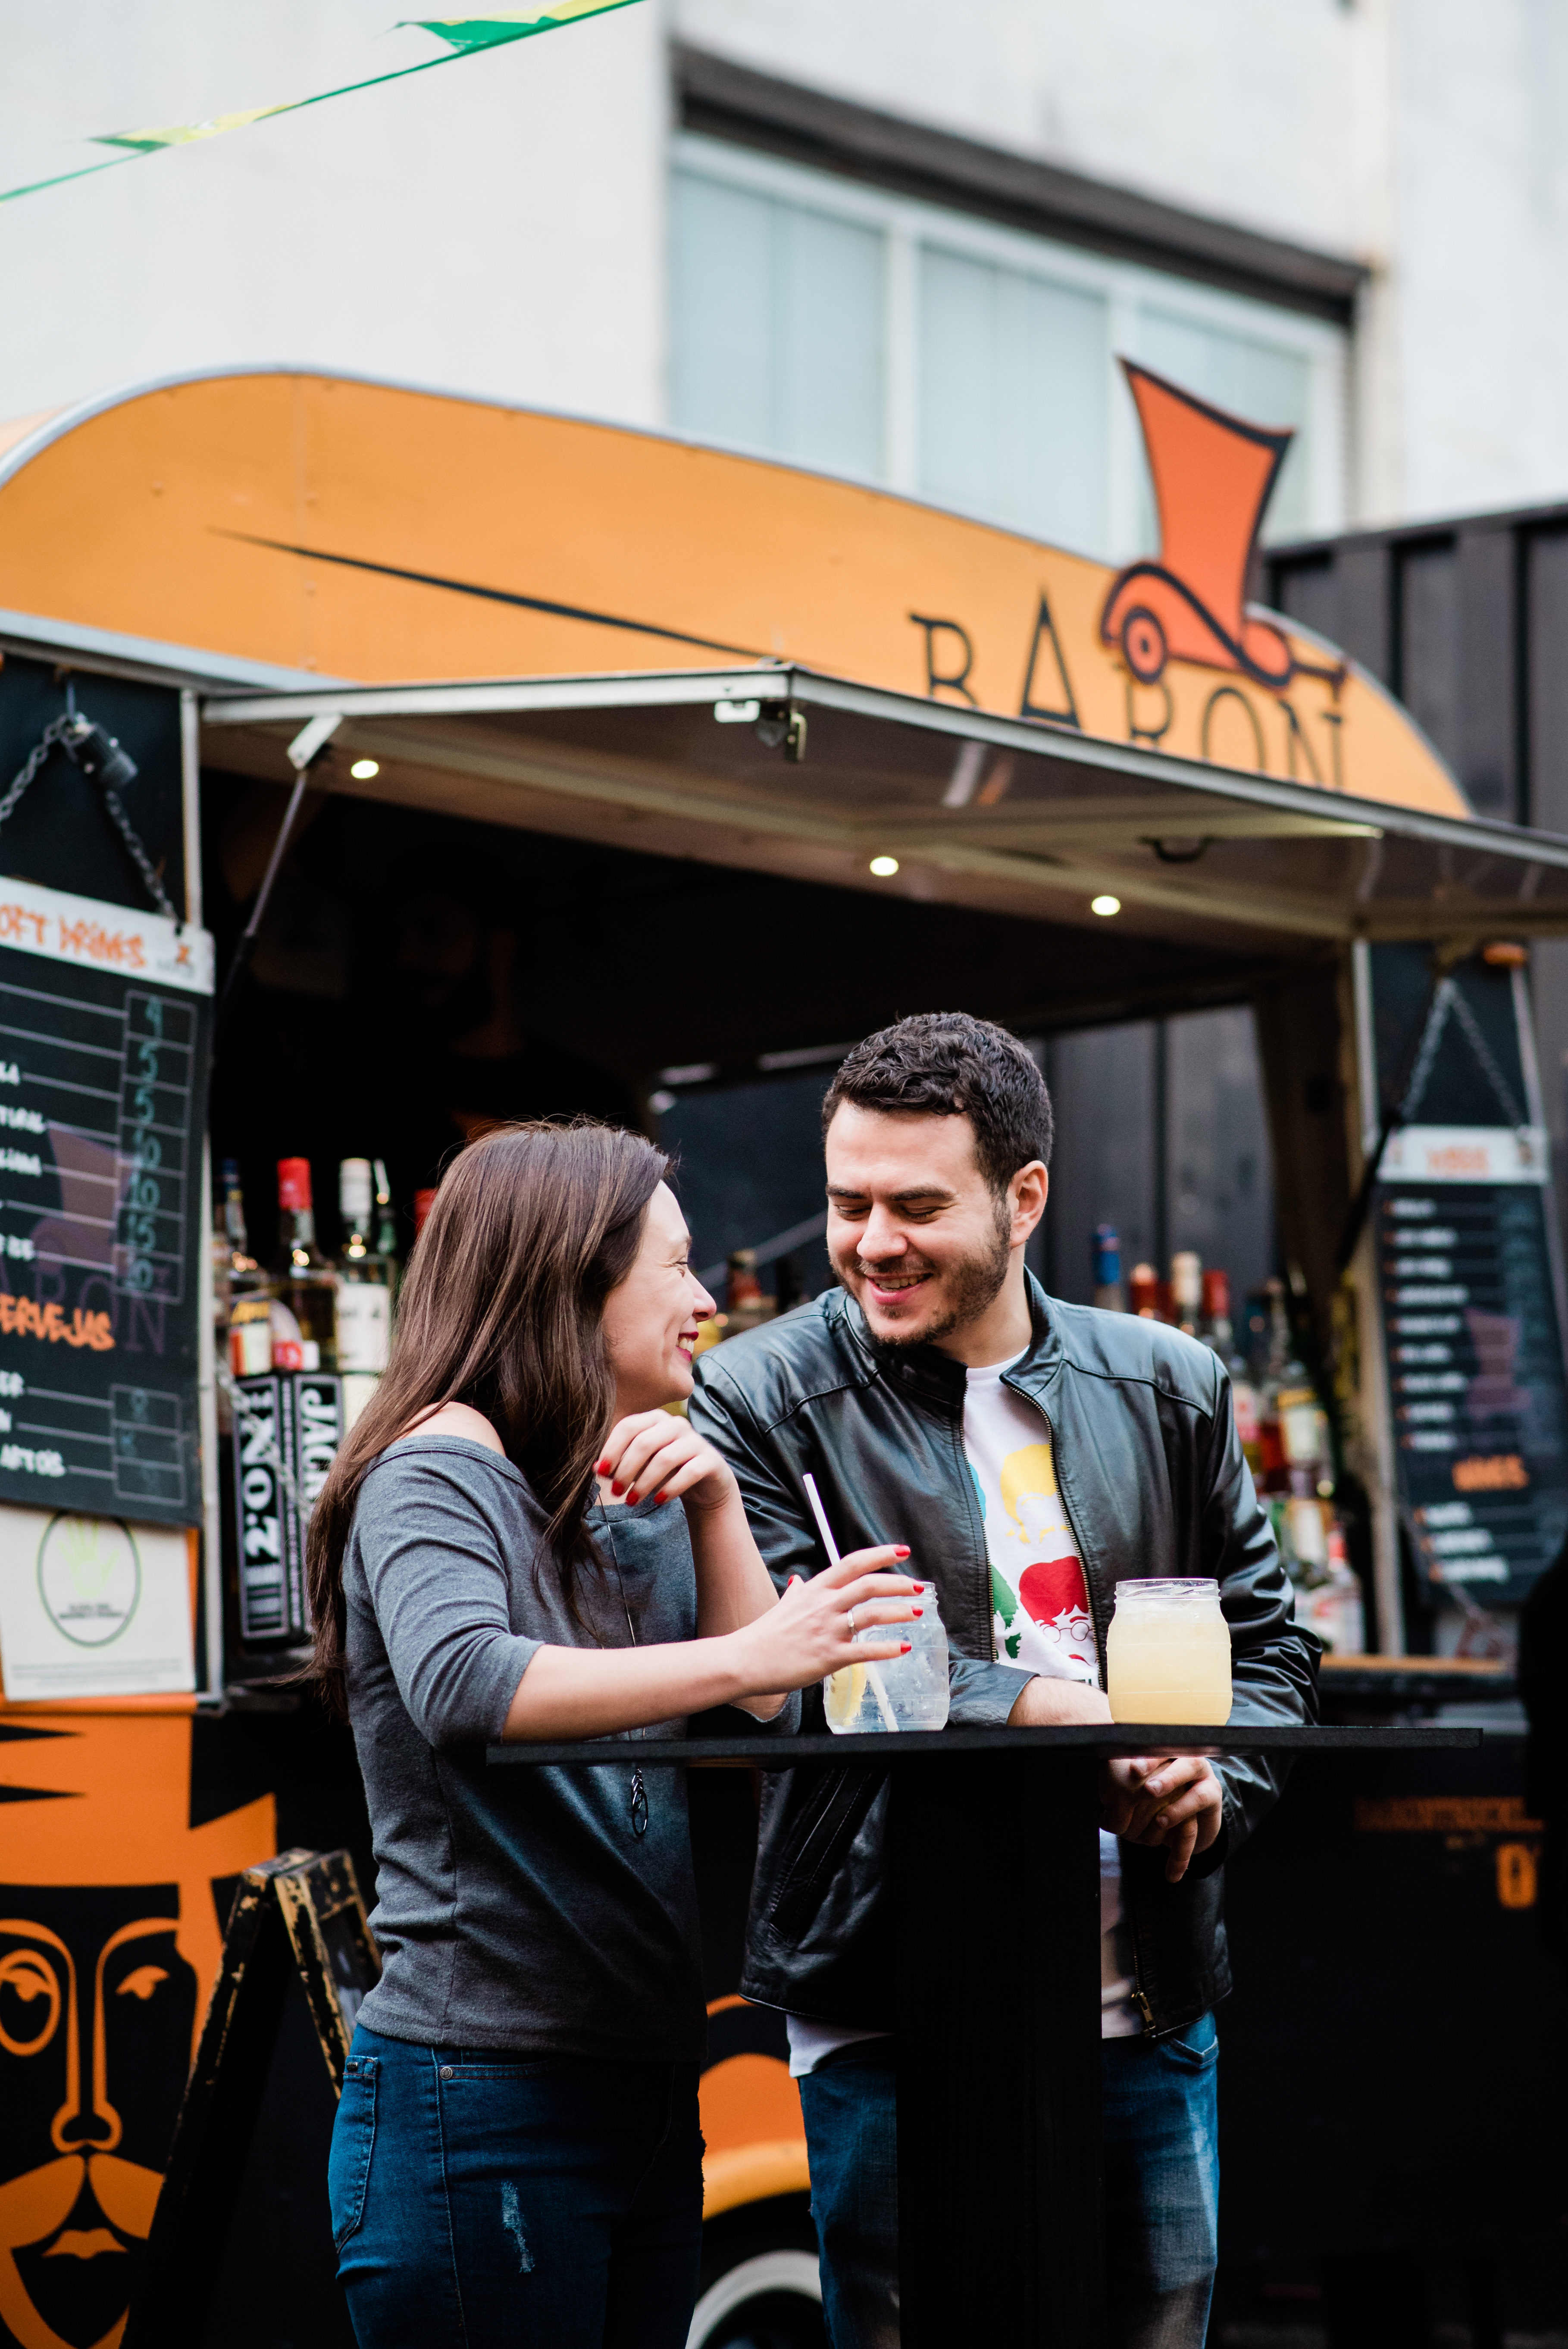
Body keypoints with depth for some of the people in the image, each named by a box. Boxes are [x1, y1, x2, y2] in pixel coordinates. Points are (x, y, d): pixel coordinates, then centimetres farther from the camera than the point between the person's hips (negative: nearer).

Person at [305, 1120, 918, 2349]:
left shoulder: (635, 1508, 16)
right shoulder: (439, 1475, -9)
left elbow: (765, 1722, 10)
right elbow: (460, 1688, -28)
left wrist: (715, 1504, -1)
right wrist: (747, 1652, -34)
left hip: (648, 2096, 8)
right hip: (479, 2099, -8)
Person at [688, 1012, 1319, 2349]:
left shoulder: (1171, 1390, 10)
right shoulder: (761, 1401, -3)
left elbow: (1269, 1644, 15)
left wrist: (1213, 1783, -6)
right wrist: (1032, 1711, -23)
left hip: (1149, 2012, 4)